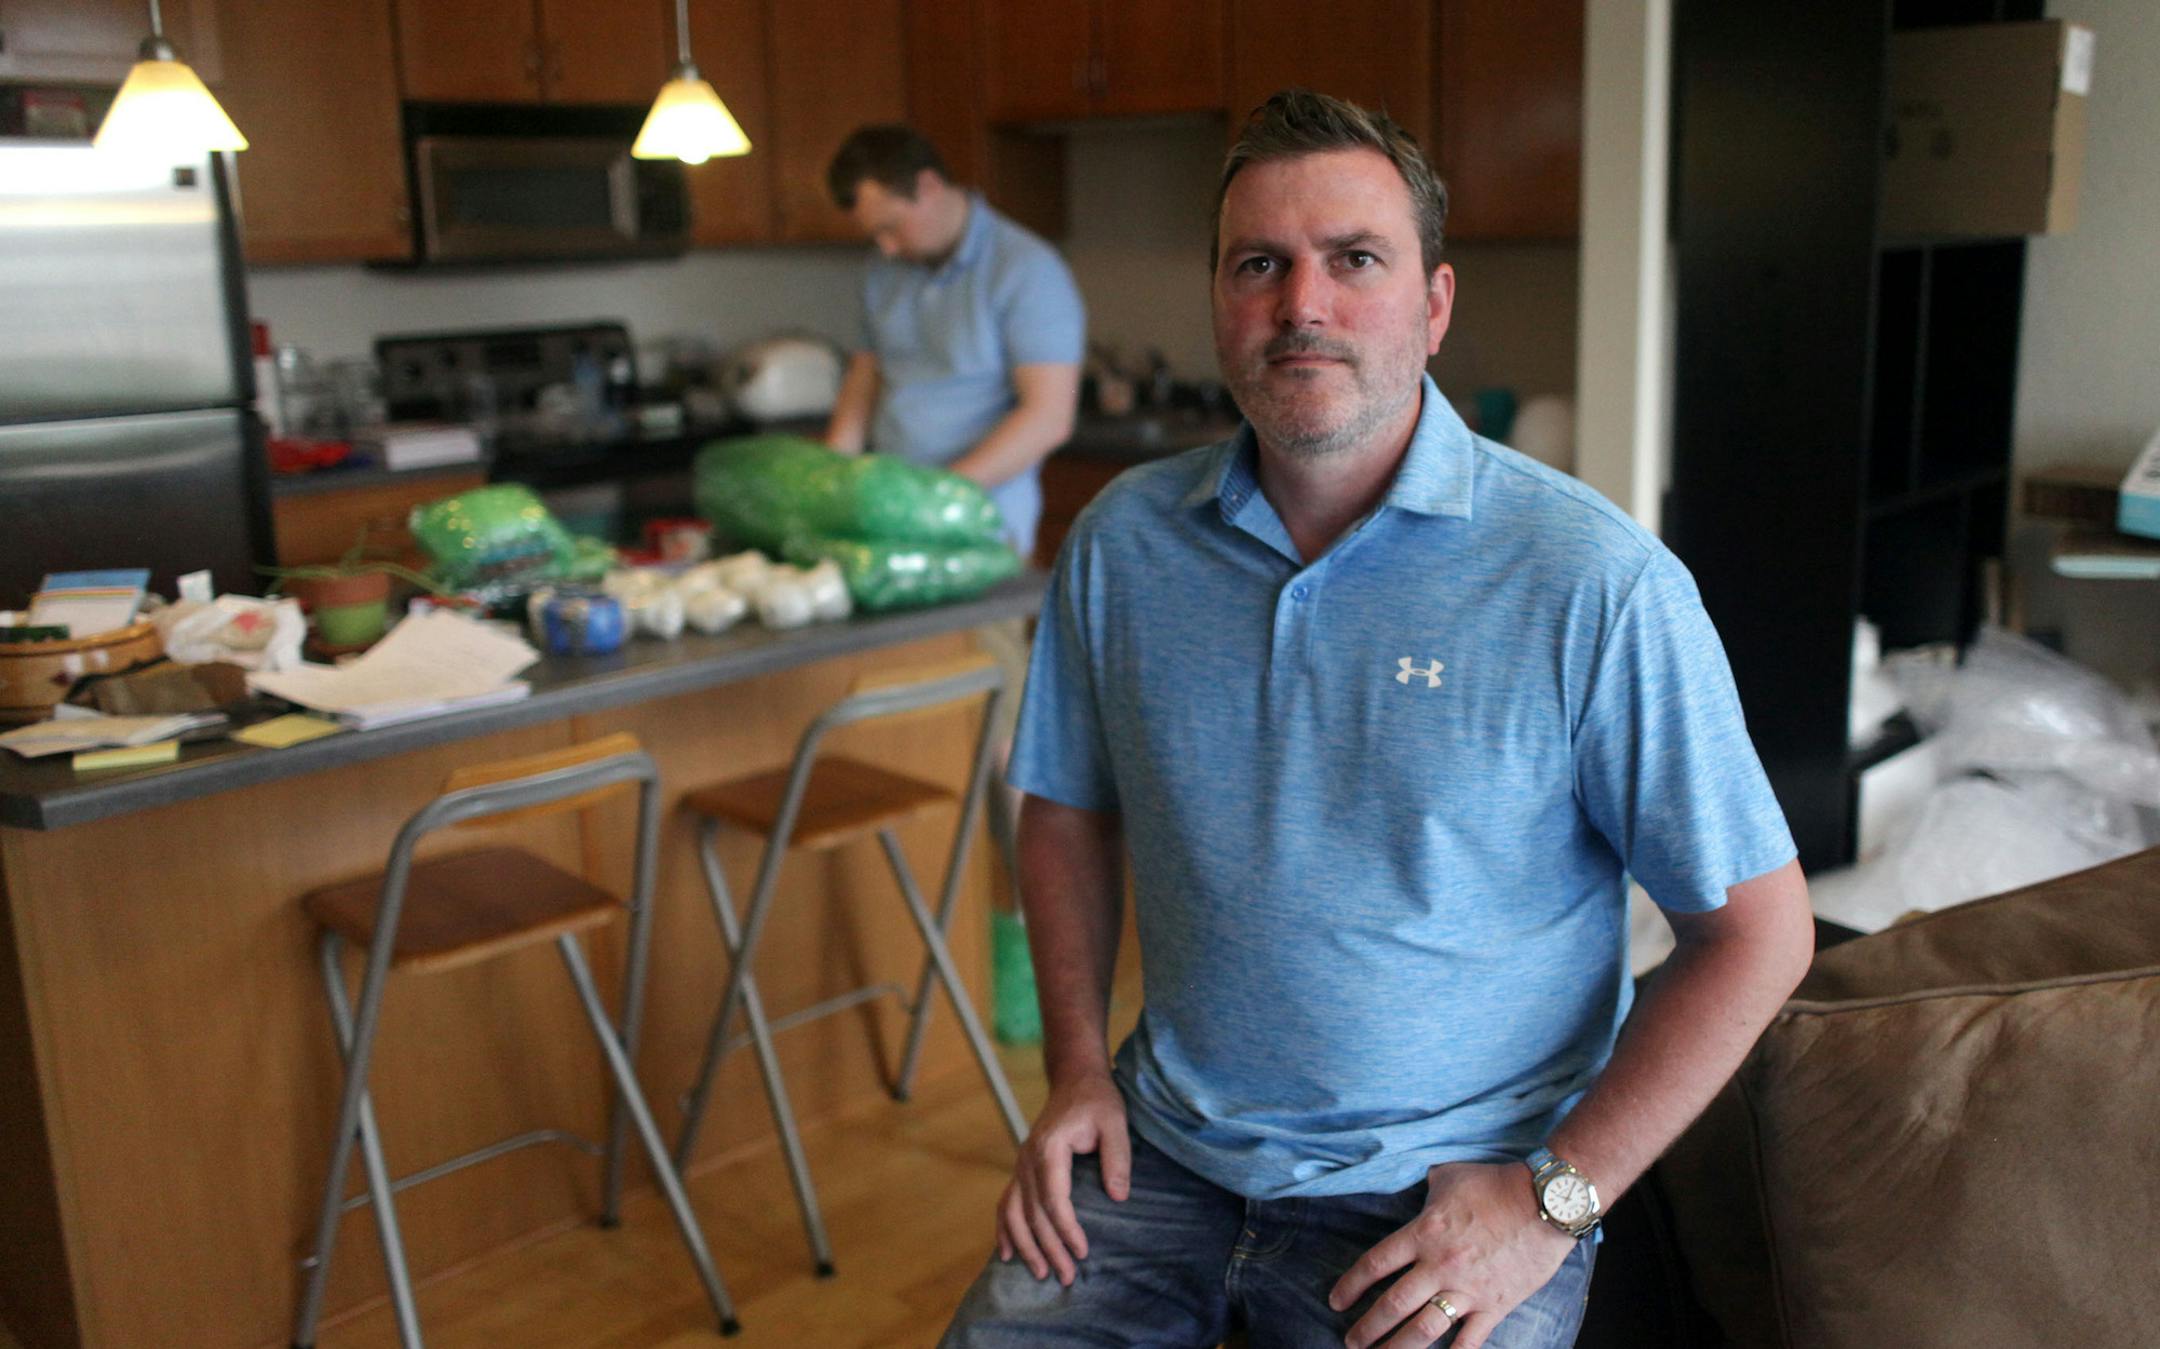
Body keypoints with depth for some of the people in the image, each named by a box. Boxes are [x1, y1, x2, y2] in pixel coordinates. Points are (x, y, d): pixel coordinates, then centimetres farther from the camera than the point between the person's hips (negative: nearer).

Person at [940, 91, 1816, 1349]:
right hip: (1167, 1147, 3)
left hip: (1443, 1198, -3)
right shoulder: (1122, 540, -1)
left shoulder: (1593, 582, -15)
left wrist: (1554, 1198, -12)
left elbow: (1759, 928, -10)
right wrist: (1078, 1064, 2)